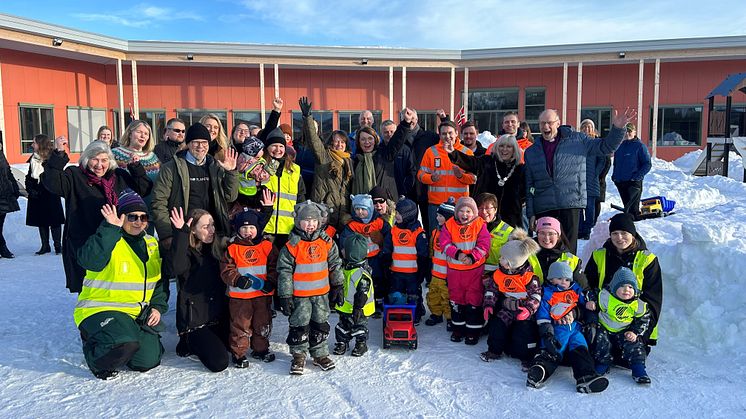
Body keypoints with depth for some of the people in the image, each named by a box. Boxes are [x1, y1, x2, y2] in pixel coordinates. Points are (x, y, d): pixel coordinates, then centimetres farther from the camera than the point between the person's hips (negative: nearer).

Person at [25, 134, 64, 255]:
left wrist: (40, 191, -16)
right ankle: (45, 246, 17)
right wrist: (30, 189, -3)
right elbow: (29, 177, 12)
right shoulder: (33, 159, 9)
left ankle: (58, 245, 8)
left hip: (50, 196, -6)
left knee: (54, 220, -1)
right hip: (36, 196, 6)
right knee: (41, 221, 9)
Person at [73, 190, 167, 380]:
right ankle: (95, 355, 1)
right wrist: (111, 228, -33)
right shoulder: (106, 239, -9)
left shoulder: (152, 244, 11)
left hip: (139, 314, 6)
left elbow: (161, 280, 19)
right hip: (100, 310, -6)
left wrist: (158, 307, 5)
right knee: (125, 345, -33)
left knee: (148, 360, -8)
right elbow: (89, 260, -32)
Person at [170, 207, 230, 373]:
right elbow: (178, 267, -35)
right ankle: (188, 344, 10)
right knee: (219, 362, -16)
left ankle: (201, 344, 24)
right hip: (194, 320, -7)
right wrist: (182, 233, -38)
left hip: (218, 317, 7)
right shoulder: (187, 252, -12)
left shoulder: (216, 248, 8)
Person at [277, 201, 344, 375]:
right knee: (299, 325, 4)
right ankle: (298, 356, 21)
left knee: (321, 324, 13)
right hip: (299, 295, -3)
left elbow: (335, 265, 9)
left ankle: (320, 355, 28)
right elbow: (284, 271, -8)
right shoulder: (292, 245, -10)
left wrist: (338, 287, 9)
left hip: (322, 293, 3)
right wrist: (285, 296, -9)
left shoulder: (327, 242, 0)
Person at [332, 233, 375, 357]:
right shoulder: (347, 267, 2)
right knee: (343, 326, 18)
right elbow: (341, 285, 16)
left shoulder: (362, 273, -27)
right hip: (345, 306, 8)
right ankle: (342, 343, 33)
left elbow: (363, 293, -25)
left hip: (358, 309, -8)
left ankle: (361, 344, 27)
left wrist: (358, 308, -23)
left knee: (359, 326, 10)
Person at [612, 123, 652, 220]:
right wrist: (615, 175, 11)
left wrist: (637, 176, -16)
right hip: (620, 182, 6)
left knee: (633, 208, -10)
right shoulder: (620, 146, 13)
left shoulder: (640, 146, -3)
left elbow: (647, 164, -6)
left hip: (634, 183, -6)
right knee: (627, 206, 12)